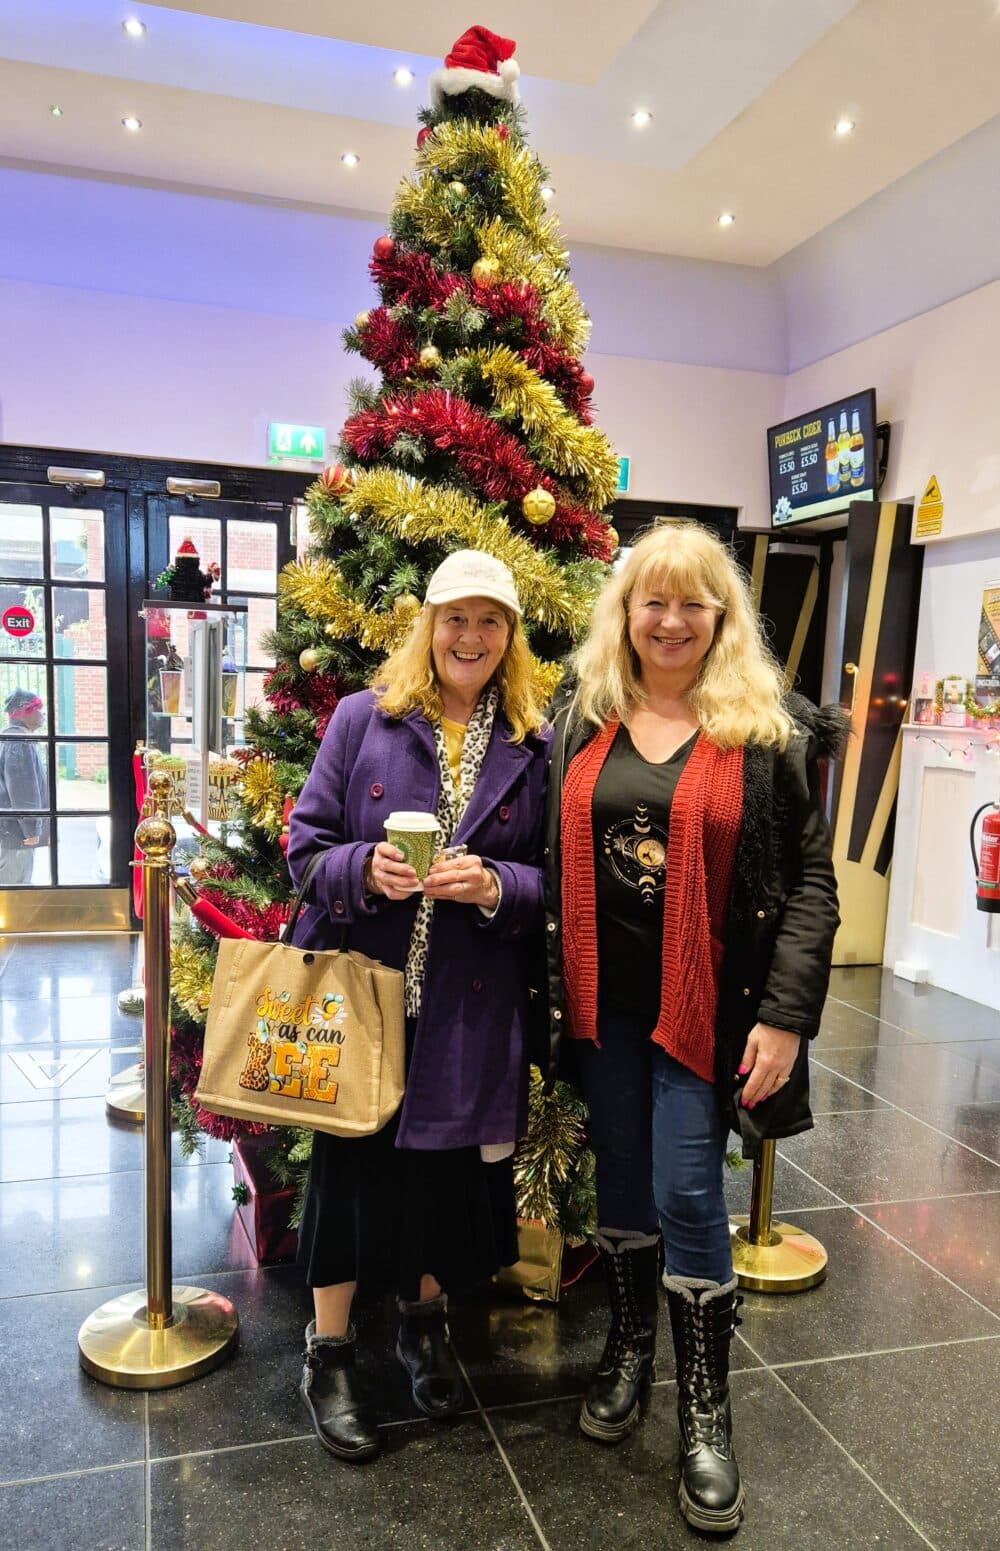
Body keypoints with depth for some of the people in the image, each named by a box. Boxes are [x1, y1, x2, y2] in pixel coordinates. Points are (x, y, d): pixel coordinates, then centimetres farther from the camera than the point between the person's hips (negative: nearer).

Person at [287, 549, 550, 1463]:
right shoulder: (364, 718, 0)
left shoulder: (535, 744, 2)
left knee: (451, 1165, 13)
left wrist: (496, 887, -16)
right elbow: (306, 841, 0)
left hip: (472, 1007, 1)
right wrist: (362, 869, -19)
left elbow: (558, 881, 3)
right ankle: (330, 1351, 30)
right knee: (353, 1164, 6)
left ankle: (425, 1322, 41)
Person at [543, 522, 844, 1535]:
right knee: (621, 1176, 16)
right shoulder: (581, 720, 2)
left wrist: (784, 1016, -12)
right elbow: (552, 855, 7)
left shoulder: (767, 730, -7)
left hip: (704, 999, -3)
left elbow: (809, 881, -6)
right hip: (603, 995, 4)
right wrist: (553, 989, 4)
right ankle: (630, 1343, 40)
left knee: (687, 1193, 1)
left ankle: (705, 1411, 23)